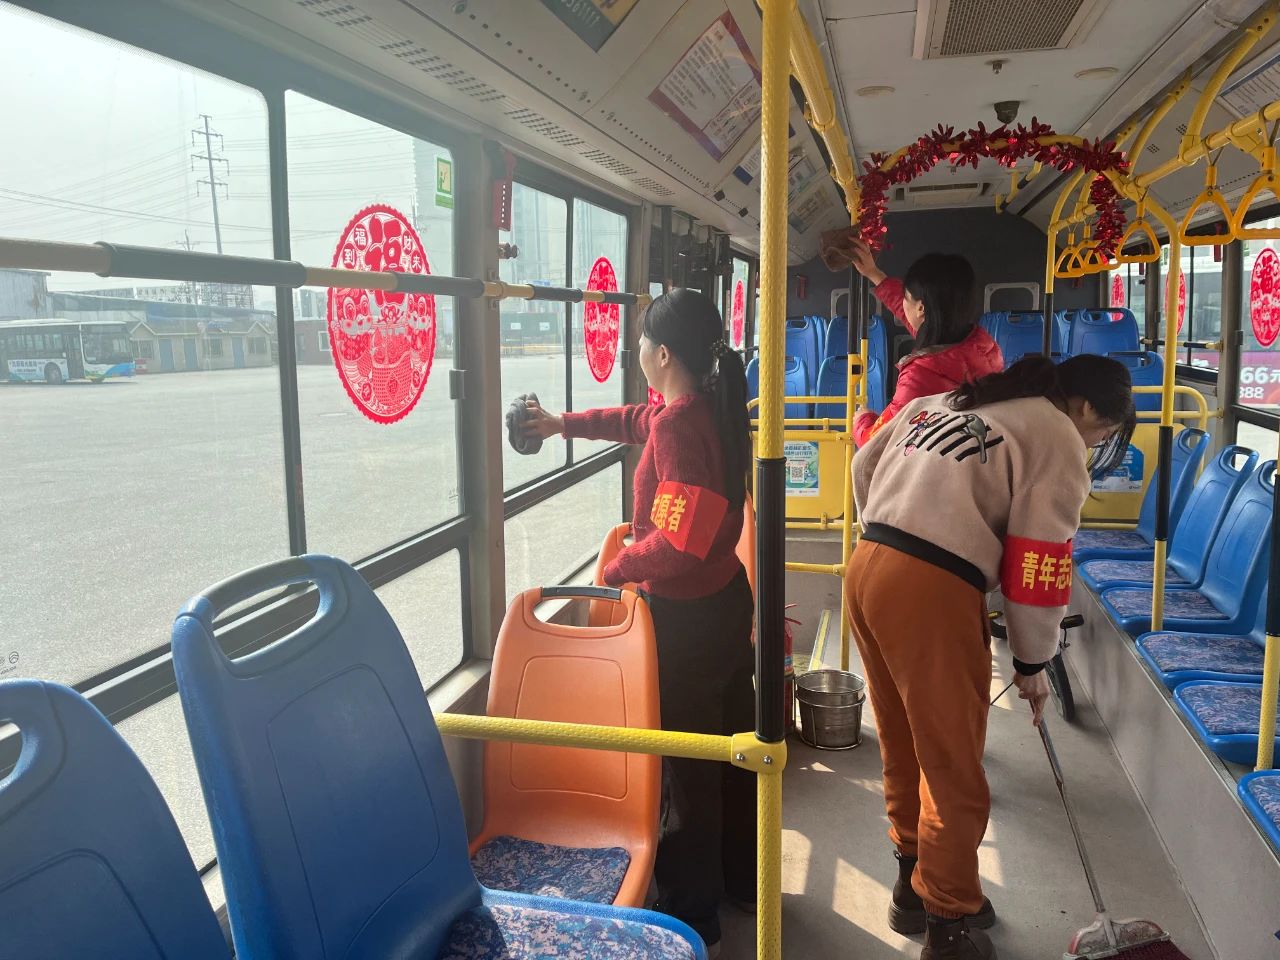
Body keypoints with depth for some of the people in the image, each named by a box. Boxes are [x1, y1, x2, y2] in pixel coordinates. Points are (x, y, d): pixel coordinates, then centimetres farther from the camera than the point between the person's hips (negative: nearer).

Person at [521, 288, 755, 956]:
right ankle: (742, 880, 41)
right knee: (730, 741, 21)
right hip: (727, 598, 9)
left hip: (684, 615, -9)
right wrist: (564, 424, 34)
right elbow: (638, 420, 24)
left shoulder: (677, 424, -23)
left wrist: (616, 569, -12)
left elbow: (677, 541, -28)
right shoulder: (712, 408, 5)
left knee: (684, 760, 6)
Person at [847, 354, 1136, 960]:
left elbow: (866, 465, 25)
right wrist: (1033, 664, 10)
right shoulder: (1059, 439, 2)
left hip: (865, 569, 8)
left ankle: (914, 887, 39)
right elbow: (1039, 562, -2)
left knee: (903, 746, 22)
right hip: (931, 592, -8)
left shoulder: (940, 401, 22)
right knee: (954, 773, 8)